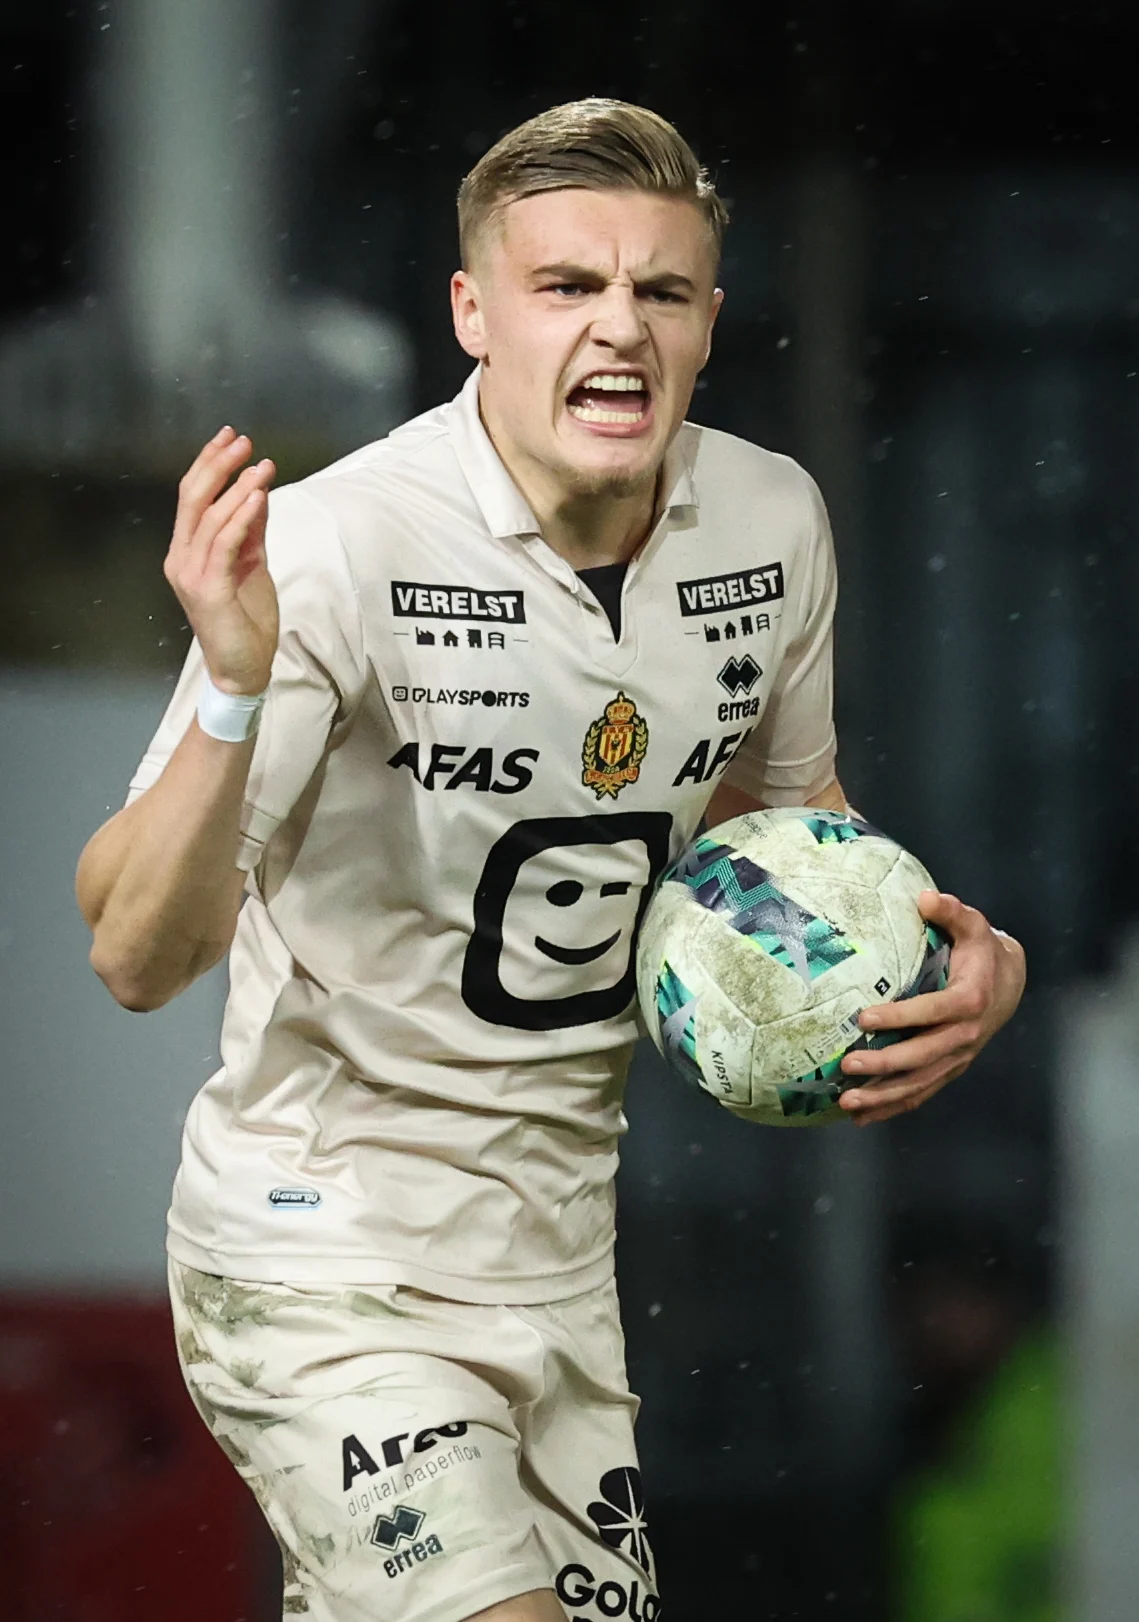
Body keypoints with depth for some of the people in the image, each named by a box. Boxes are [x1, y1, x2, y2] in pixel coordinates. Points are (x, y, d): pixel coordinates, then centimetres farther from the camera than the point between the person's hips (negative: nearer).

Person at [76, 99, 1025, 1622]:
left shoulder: (774, 522, -1)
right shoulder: (335, 544, -20)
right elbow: (140, 958, -23)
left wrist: (966, 956, 1)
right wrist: (233, 693, -38)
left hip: (560, 1250, 7)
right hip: (321, 1253, -7)